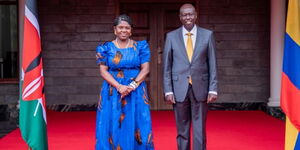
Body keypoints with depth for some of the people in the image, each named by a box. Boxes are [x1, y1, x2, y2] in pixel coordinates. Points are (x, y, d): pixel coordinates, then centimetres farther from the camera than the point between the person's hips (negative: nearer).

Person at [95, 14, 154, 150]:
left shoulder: (140, 47, 5)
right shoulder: (106, 48, 4)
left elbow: (145, 69, -1)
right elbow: (103, 71, -2)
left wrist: (133, 85, -16)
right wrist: (119, 86, -16)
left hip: (136, 93, 0)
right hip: (113, 92, 0)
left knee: (137, 127, -1)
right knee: (113, 128, 1)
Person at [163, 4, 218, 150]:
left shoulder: (207, 35, 3)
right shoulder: (171, 36, 3)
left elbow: (212, 64, 2)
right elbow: (167, 66, 3)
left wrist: (213, 89, -4)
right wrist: (168, 91, -4)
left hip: (200, 88, 0)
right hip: (179, 89, 0)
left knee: (200, 129, 4)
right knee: (182, 130, 8)